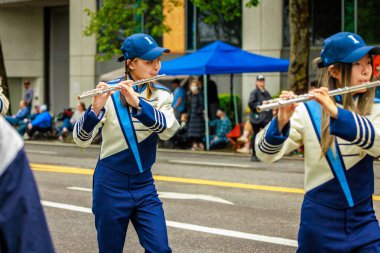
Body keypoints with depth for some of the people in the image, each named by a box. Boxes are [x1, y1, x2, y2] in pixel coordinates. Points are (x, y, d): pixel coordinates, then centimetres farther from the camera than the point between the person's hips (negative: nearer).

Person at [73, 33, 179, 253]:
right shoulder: (109, 93, -8)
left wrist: (137, 103, -33)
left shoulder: (162, 95, 1)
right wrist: (95, 109, -33)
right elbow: (81, 140, -14)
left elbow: (168, 130, -19)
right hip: (111, 183, -3)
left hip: (144, 185, 3)